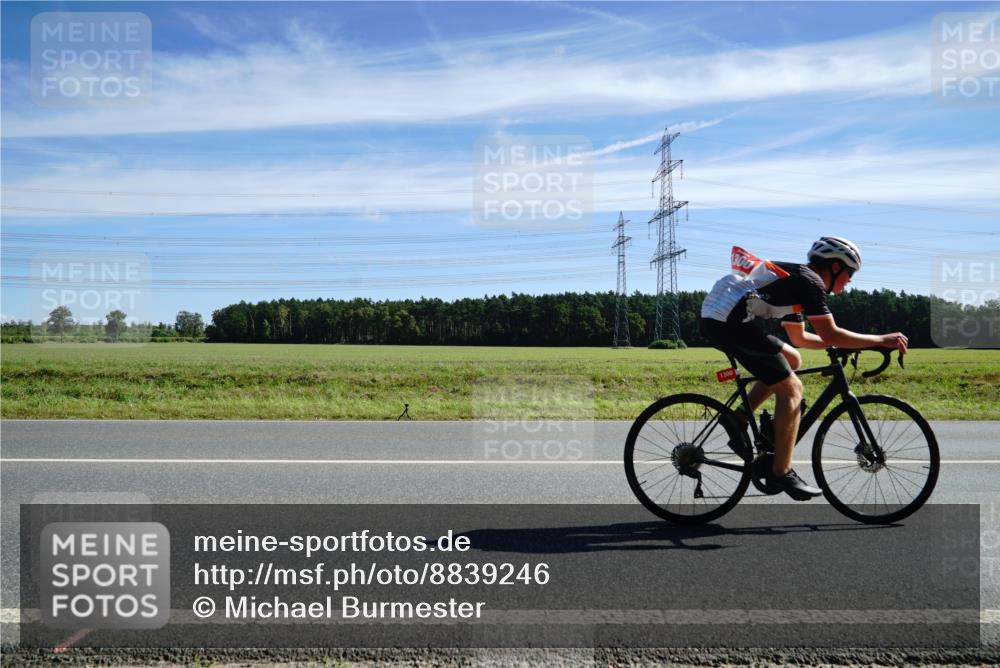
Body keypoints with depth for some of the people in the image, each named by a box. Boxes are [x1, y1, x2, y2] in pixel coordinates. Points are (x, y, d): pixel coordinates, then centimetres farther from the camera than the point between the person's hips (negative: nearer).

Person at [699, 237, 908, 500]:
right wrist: (881, 340, 0)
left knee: (791, 359, 23)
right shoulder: (810, 281, -1)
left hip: (714, 317, 10)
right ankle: (781, 474, 0)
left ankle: (739, 419, 18)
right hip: (730, 322, -10)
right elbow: (829, 335, -9)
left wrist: (843, 343, 33)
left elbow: (799, 337, 35)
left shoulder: (794, 278, 27)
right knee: (791, 389, -3)